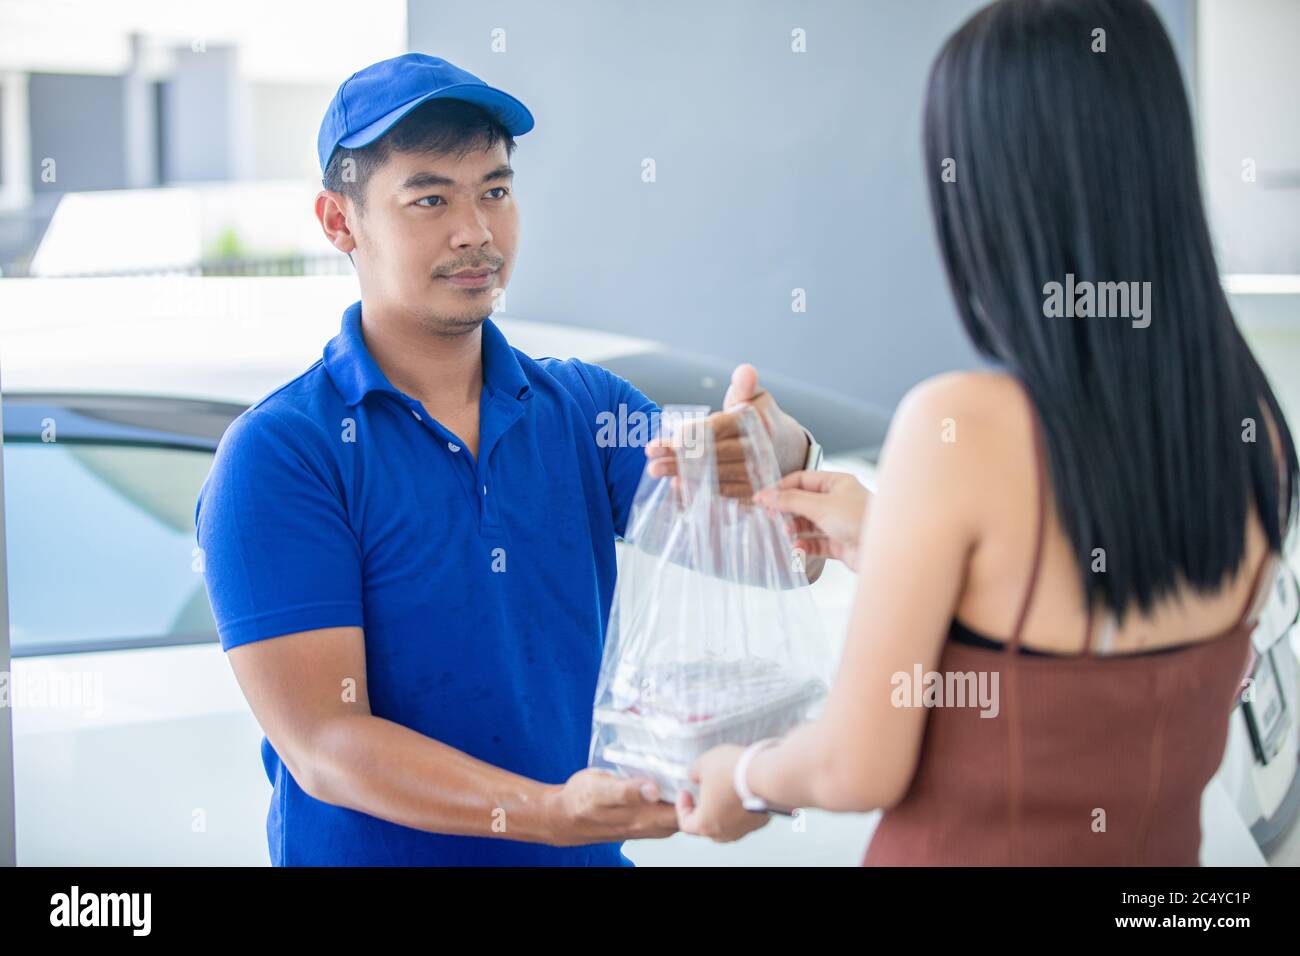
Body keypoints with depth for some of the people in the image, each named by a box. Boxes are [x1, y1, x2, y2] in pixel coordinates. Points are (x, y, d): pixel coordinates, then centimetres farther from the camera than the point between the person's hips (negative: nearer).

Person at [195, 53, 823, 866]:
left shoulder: (583, 408, 5)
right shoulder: (278, 456, -8)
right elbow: (322, 746, -14)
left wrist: (774, 447, -25)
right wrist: (551, 813, -25)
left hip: (588, 854, 4)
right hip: (370, 852, -4)